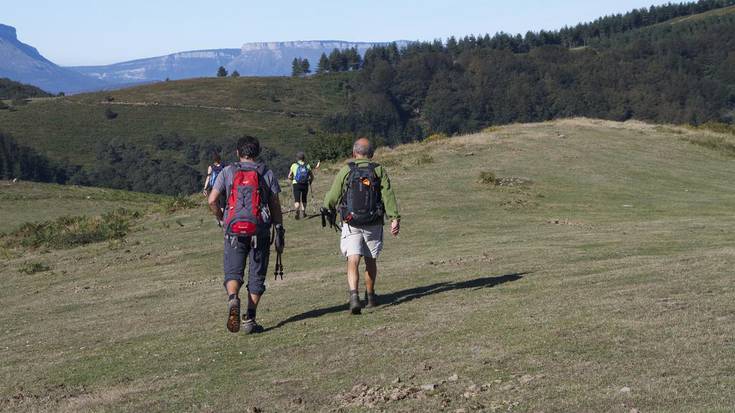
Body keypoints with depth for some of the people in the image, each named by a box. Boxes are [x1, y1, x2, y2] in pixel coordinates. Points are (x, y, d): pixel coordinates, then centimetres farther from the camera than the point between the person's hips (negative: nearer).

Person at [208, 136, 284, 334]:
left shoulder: (228, 172, 6)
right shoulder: (267, 173, 7)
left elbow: (212, 200, -1)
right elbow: (275, 205, 3)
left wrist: (221, 219, 14)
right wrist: (279, 229, 6)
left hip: (234, 230, 0)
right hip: (260, 230, 0)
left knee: (233, 272, 4)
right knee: (256, 275, 7)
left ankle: (233, 299, -26)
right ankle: (249, 319, 4)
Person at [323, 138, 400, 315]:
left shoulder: (346, 171, -2)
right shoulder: (379, 171, 1)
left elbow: (333, 196, 2)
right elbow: (388, 196, -9)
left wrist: (327, 208, 23)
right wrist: (395, 218, -14)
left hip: (351, 225, -2)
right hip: (374, 224, 2)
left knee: (353, 261, -7)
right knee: (371, 261, 17)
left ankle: (354, 296, -27)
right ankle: (370, 296, 31)